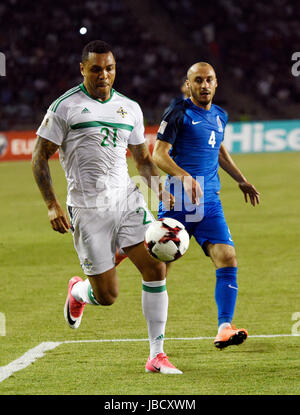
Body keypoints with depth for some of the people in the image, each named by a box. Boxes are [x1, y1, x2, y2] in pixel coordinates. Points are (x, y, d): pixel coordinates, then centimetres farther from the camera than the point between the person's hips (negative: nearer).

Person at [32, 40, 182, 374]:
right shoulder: (65, 107, -3)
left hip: (126, 199, 4)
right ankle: (78, 292, 35)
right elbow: (40, 158, -1)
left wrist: (158, 188, 1)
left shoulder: (130, 108, 11)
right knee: (107, 296, -4)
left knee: (156, 268, -12)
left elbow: (142, 159, 21)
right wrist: (52, 205, -11)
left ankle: (156, 355, -3)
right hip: (87, 209, -4)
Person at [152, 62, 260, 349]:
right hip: (178, 203, -5)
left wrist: (240, 180, 32)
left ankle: (224, 328, -16)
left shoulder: (220, 116, 15)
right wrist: (185, 176, -28)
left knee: (227, 258, -12)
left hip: (210, 203, 5)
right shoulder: (179, 114, -6)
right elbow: (158, 154, -13)